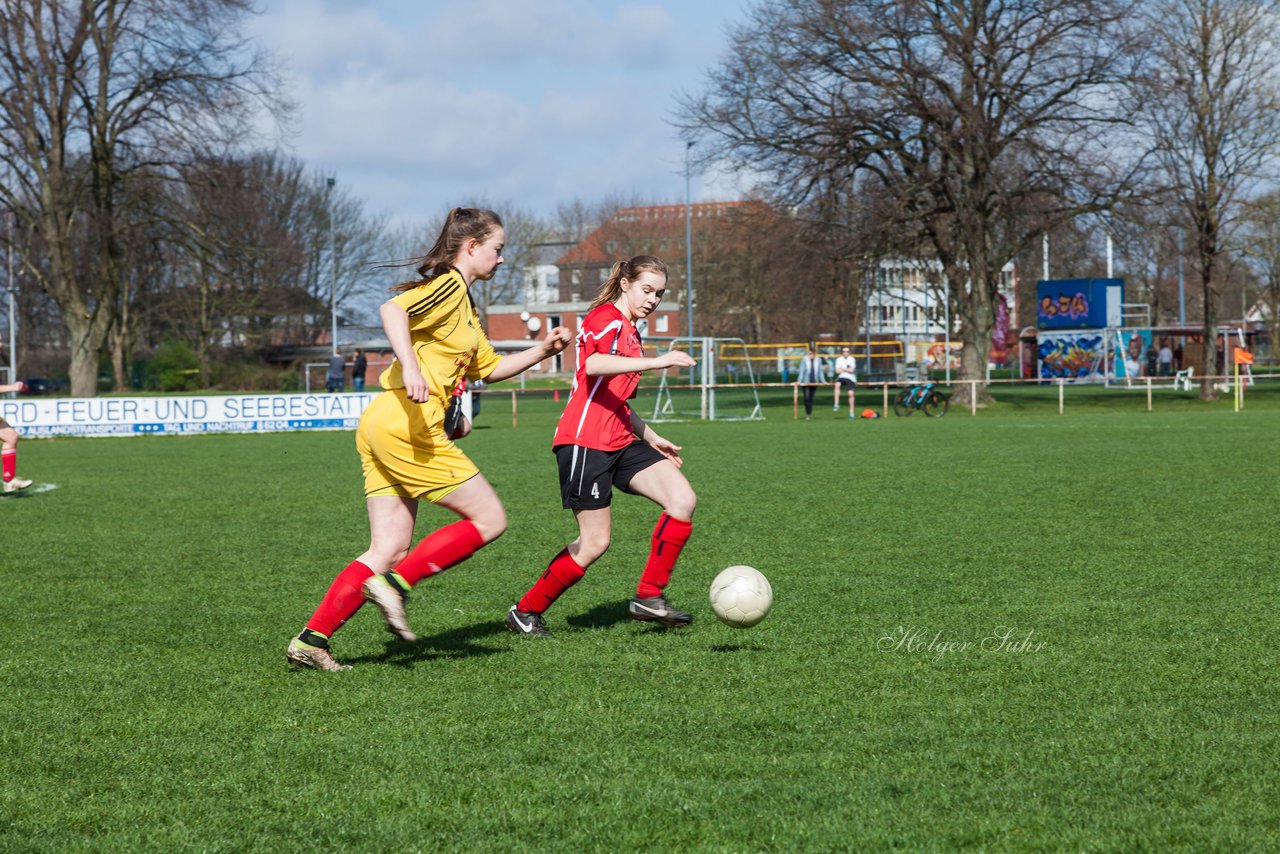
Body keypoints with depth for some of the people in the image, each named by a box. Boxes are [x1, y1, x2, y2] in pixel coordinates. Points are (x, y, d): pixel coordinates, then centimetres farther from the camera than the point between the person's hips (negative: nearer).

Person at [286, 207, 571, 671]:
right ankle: (394, 584, -8)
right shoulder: (450, 285, -4)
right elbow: (392, 310, -21)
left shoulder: (464, 306, 27)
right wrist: (411, 367, -33)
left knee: (390, 549, 7)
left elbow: (490, 367, 35)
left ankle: (311, 640, 1)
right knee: (489, 519, -3)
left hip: (381, 428, 10)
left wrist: (543, 349, 23)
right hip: (408, 425, -10)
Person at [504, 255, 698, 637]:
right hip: (585, 443, -9)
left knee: (683, 499, -8)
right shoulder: (607, 318, -8)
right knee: (595, 542, -7)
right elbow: (593, 365, -30)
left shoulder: (630, 332, 22)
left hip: (619, 443, 9)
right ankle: (526, 612, 10)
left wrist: (651, 437, 28)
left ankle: (649, 598, -3)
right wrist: (656, 361, -35)